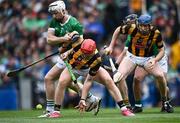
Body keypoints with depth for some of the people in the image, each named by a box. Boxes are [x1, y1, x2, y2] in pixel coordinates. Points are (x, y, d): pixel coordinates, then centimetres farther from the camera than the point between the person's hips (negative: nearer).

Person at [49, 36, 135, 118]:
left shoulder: (96, 59, -37)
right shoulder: (78, 42, -38)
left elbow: (89, 80, -31)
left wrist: (83, 99, -33)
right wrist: (67, 52, -15)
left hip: (89, 68, -1)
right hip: (73, 67, 1)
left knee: (108, 81, -19)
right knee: (62, 82, -26)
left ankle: (123, 109, -10)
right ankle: (56, 111, -11)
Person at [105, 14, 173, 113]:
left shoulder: (156, 33, -19)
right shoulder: (133, 28, -21)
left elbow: (161, 50, -8)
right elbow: (118, 30, -2)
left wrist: (154, 60, -27)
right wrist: (111, 47, -1)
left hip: (148, 59, 0)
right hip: (132, 56, 0)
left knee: (160, 75, -21)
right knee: (119, 75, -22)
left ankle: (165, 102, 2)